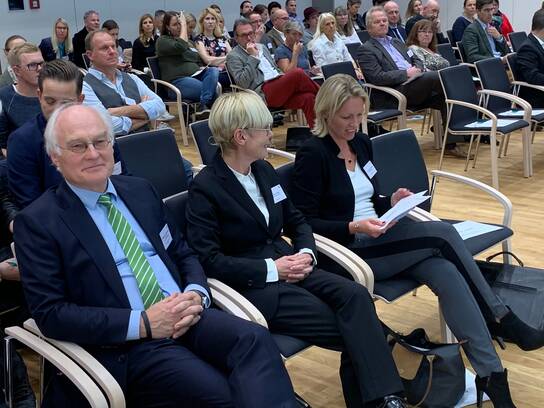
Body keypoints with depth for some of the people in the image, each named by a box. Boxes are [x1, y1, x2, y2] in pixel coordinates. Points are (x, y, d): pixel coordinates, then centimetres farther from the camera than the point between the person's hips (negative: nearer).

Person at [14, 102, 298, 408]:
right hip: (125, 344, -5)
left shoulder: (141, 190, 15)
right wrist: (143, 323, -16)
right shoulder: (37, 222, -1)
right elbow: (49, 314, -8)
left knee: (255, 339, -26)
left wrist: (196, 294, -6)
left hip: (186, 317, 5)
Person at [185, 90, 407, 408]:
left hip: (285, 267, 7)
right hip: (250, 285, -6)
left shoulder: (265, 171, 14)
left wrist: (306, 252, -3)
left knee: (355, 295, -22)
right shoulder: (205, 188, -9)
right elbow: (209, 260, -15)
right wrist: (271, 269, -18)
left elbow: (296, 221, 20)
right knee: (348, 328, -21)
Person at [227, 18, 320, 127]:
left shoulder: (261, 47, 26)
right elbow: (243, 83, -10)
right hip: (263, 93, -7)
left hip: (279, 87, 7)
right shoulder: (233, 56, 4)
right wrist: (253, 57, -9)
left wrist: (285, 81, 10)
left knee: (308, 97, -24)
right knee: (298, 73, -26)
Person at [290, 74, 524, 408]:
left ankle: (491, 373, -24)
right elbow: (305, 223, -12)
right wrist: (353, 228, -24)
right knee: (442, 233, -22)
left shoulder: (362, 143, 13)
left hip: (377, 239, 7)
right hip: (346, 249, -6)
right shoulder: (312, 154, -9)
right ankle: (502, 317, -10)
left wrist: (392, 202, -1)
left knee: (446, 274, -22)